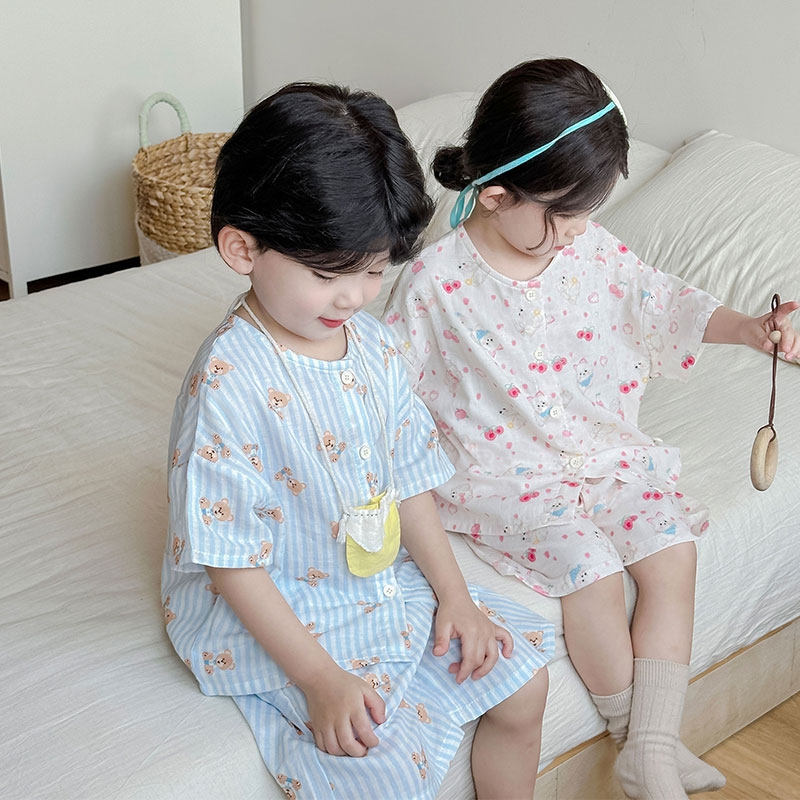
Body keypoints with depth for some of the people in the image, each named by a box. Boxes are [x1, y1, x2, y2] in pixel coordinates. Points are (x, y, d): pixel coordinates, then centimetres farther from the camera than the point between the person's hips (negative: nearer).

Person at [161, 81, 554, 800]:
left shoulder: (372, 343, -1)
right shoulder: (228, 383, -24)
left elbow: (409, 478, 8)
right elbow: (230, 559, -21)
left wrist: (454, 592, -1)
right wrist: (319, 677, -23)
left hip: (386, 583, 8)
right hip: (273, 619, -7)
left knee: (521, 677, 6)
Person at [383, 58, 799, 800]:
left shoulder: (591, 250, -3)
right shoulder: (433, 281, -16)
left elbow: (661, 302, 8)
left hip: (601, 452, 5)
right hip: (502, 471, -5)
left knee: (672, 547, -12)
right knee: (591, 568, -24)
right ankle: (635, 736, 0)